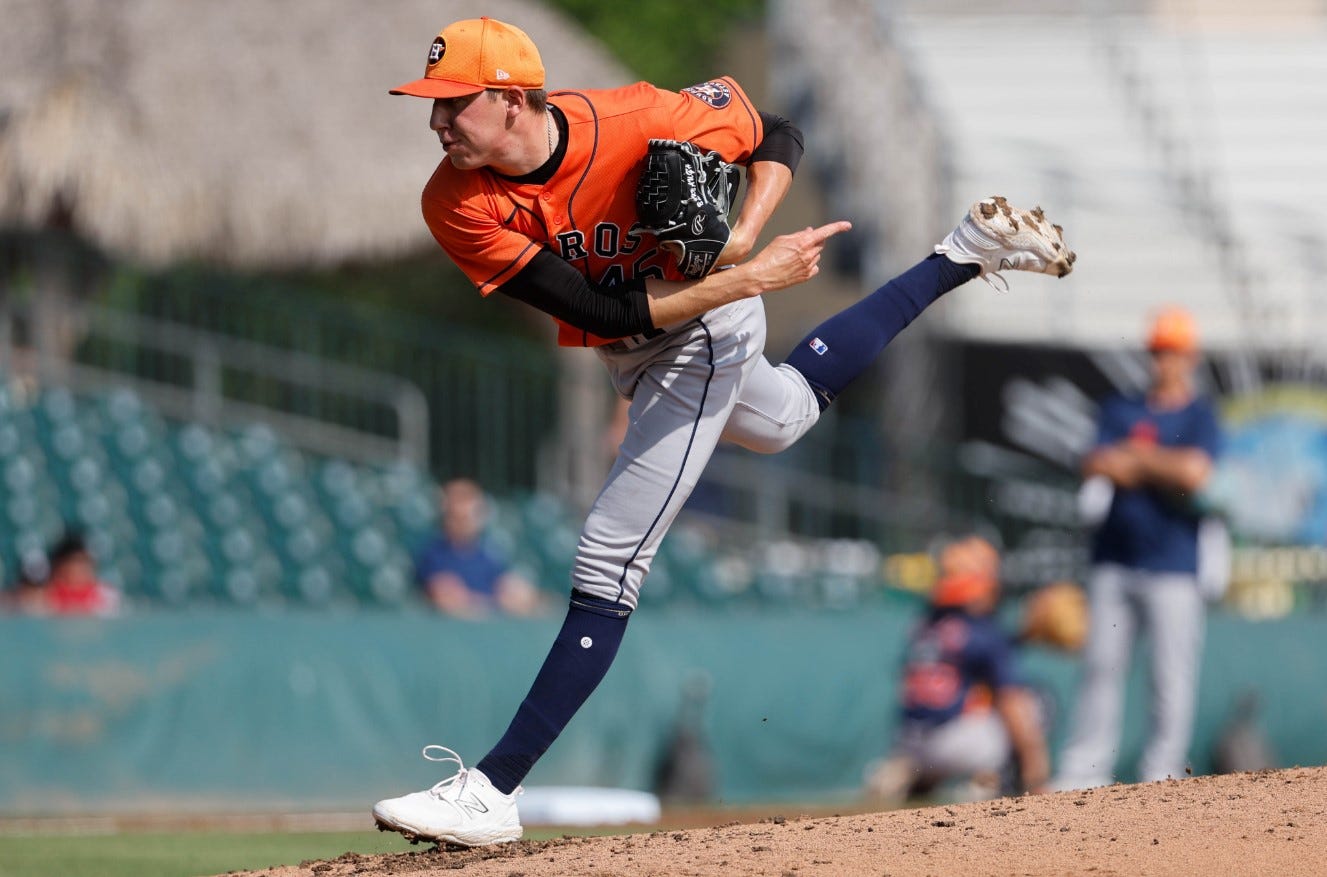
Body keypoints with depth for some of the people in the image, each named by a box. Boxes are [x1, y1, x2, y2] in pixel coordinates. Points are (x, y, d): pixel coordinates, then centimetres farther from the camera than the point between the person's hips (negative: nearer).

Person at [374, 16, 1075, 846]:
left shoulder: (635, 123, -33)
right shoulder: (458, 206, -26)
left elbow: (779, 137, -14)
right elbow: (603, 312, -27)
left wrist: (743, 237, -31)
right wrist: (750, 278, -32)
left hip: (705, 336, -6)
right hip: (628, 352, 6)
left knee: (609, 559, -13)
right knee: (784, 417, 34)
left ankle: (493, 791, -12)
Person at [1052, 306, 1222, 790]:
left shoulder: (1201, 416, 2)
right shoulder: (1120, 410, 14)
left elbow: (1194, 472, -15)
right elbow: (1094, 466, 1)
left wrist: (1135, 458, -4)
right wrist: (1159, 465, -10)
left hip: (1172, 564, -4)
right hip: (1114, 560, 4)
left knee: (1172, 676, -5)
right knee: (1101, 665, 4)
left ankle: (1161, 776, -1)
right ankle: (1082, 773, 6)